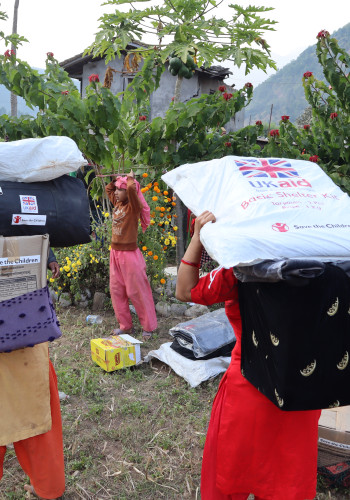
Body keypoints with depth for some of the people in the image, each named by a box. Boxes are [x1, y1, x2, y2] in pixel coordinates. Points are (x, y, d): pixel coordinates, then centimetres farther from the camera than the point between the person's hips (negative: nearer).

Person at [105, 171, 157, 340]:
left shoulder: (133, 207, -13)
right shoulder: (117, 204, 8)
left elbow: (132, 188, -32)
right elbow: (108, 188, 26)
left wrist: (130, 178, -12)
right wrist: (119, 179, 11)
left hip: (129, 254, -8)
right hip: (115, 253, 8)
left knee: (137, 292, 1)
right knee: (116, 291, 12)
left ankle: (148, 327, 15)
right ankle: (125, 325, 26)